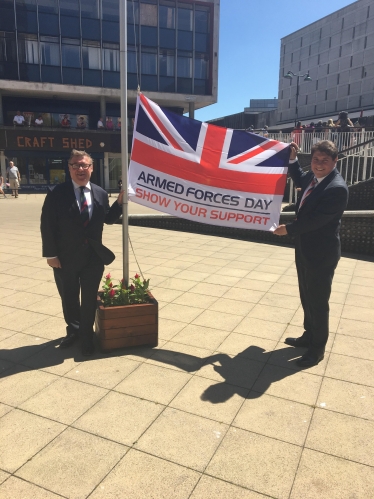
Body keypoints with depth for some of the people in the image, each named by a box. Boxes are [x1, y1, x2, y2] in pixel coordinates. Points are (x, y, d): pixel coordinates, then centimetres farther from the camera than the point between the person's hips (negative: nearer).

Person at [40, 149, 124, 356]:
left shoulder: (100, 193, 1)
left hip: (94, 257, 2)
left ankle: (86, 335, 29)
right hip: (66, 258, -1)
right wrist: (51, 255, -12)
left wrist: (120, 201, -5)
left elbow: (108, 219, 9)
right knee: (69, 298, 17)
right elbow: (47, 225, -10)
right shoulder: (58, 193, -10)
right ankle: (73, 330, 41)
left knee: (89, 299, 11)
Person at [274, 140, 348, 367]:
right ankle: (309, 336, 40)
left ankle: (318, 349, 22)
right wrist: (293, 159, 12)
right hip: (305, 249, 9)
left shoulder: (337, 188, -24)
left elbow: (316, 220, -26)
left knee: (318, 301, 4)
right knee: (306, 297, 21)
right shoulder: (313, 176, 3)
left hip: (321, 253, -9)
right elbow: (300, 180, 27)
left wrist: (288, 229, -14)